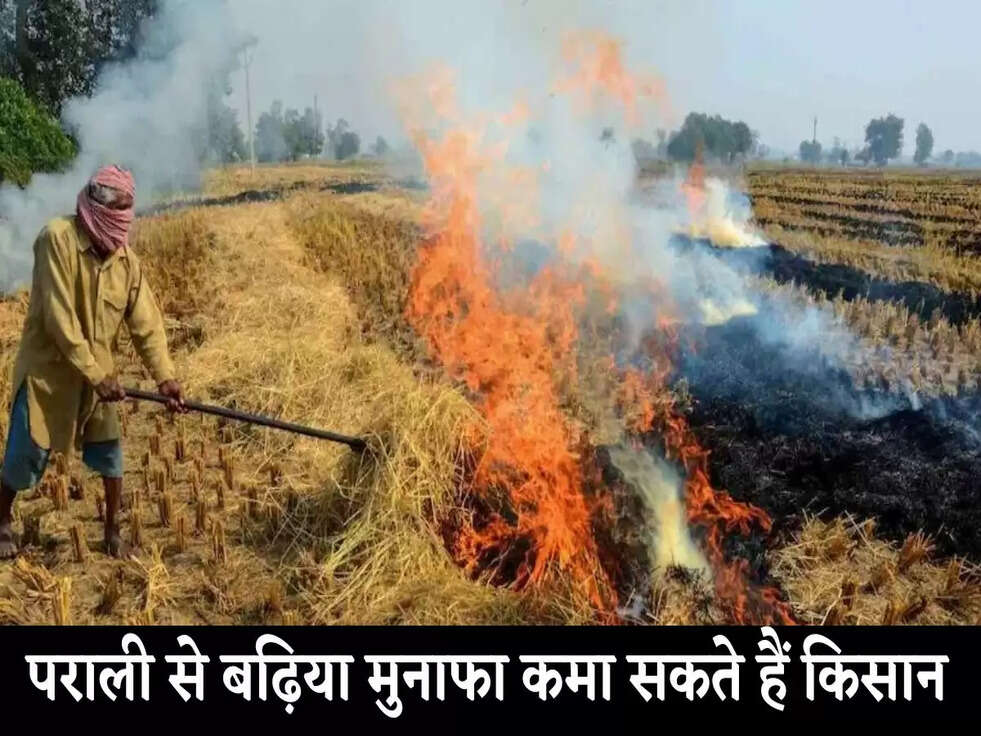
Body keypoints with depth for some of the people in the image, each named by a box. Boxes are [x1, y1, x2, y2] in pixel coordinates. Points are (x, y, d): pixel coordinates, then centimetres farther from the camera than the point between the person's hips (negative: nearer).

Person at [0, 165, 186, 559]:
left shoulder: (126, 258, -4)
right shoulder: (58, 238, -20)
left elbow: (146, 322, -4)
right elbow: (58, 318, -24)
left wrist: (165, 377, -15)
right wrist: (96, 375, -25)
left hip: (97, 371, 5)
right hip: (49, 369, -4)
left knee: (110, 453, 6)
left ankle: (113, 531, 24)